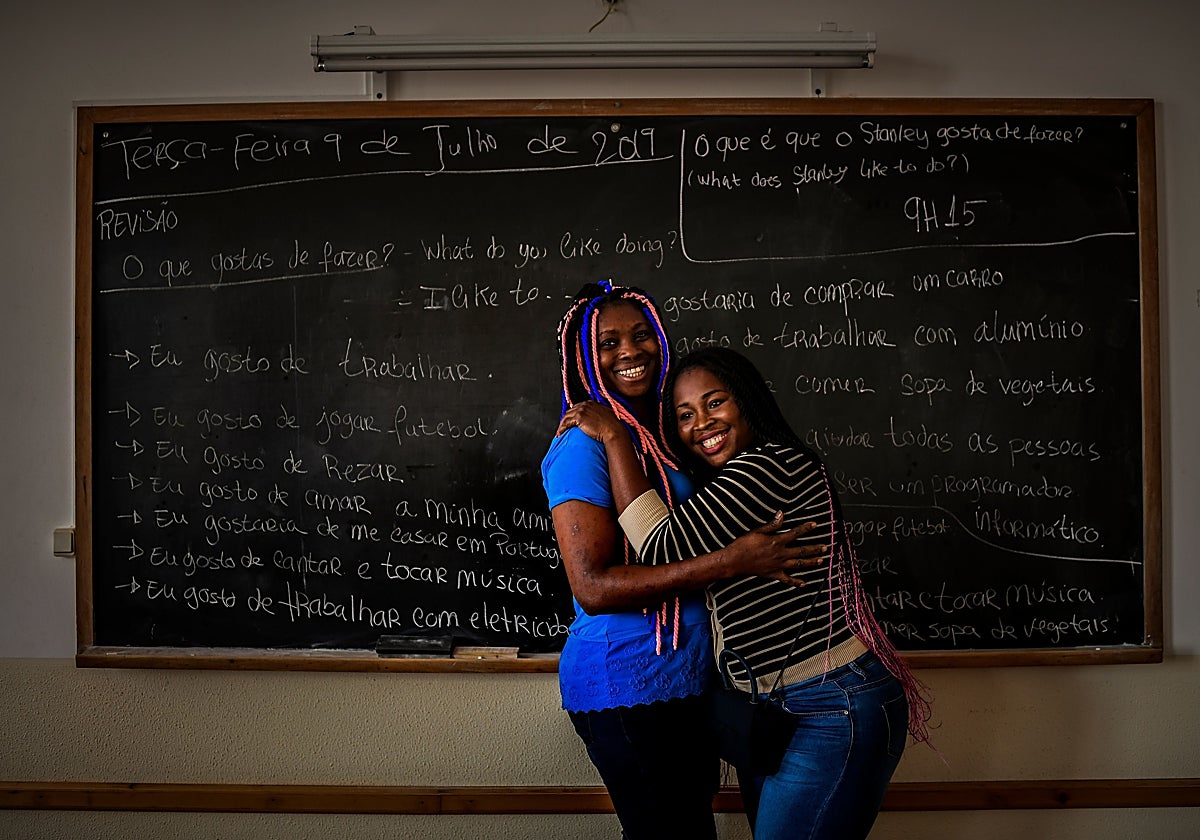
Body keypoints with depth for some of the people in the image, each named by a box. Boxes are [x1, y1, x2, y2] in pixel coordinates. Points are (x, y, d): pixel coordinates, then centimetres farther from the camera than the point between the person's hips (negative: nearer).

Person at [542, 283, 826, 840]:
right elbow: (592, 587, -24)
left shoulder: (657, 433, 11)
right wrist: (732, 560, -26)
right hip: (628, 681, -9)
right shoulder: (583, 444, -15)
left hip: (685, 673, 9)